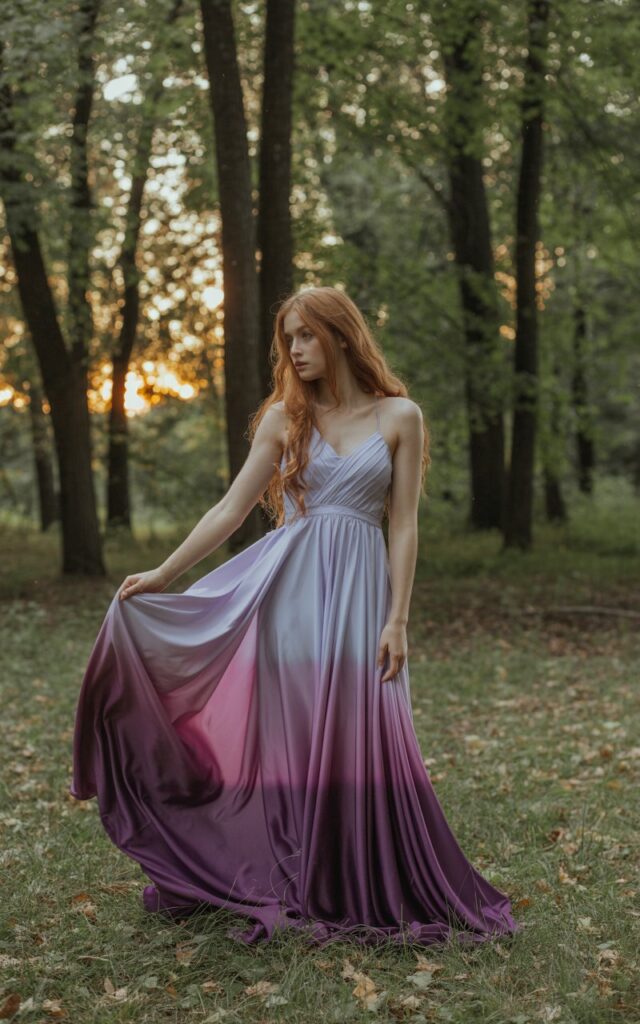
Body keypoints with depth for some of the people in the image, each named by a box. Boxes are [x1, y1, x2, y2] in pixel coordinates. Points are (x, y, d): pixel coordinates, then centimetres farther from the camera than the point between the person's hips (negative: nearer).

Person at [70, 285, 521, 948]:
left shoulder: (399, 416, 3)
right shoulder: (284, 417, 8)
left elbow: (404, 527, 2)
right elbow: (231, 508, 6)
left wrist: (397, 621, -4)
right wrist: (162, 573, -1)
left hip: (357, 592, -1)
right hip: (286, 587, 2)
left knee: (359, 742, 0)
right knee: (286, 739, 4)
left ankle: (367, 892, 16)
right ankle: (289, 889, 18)